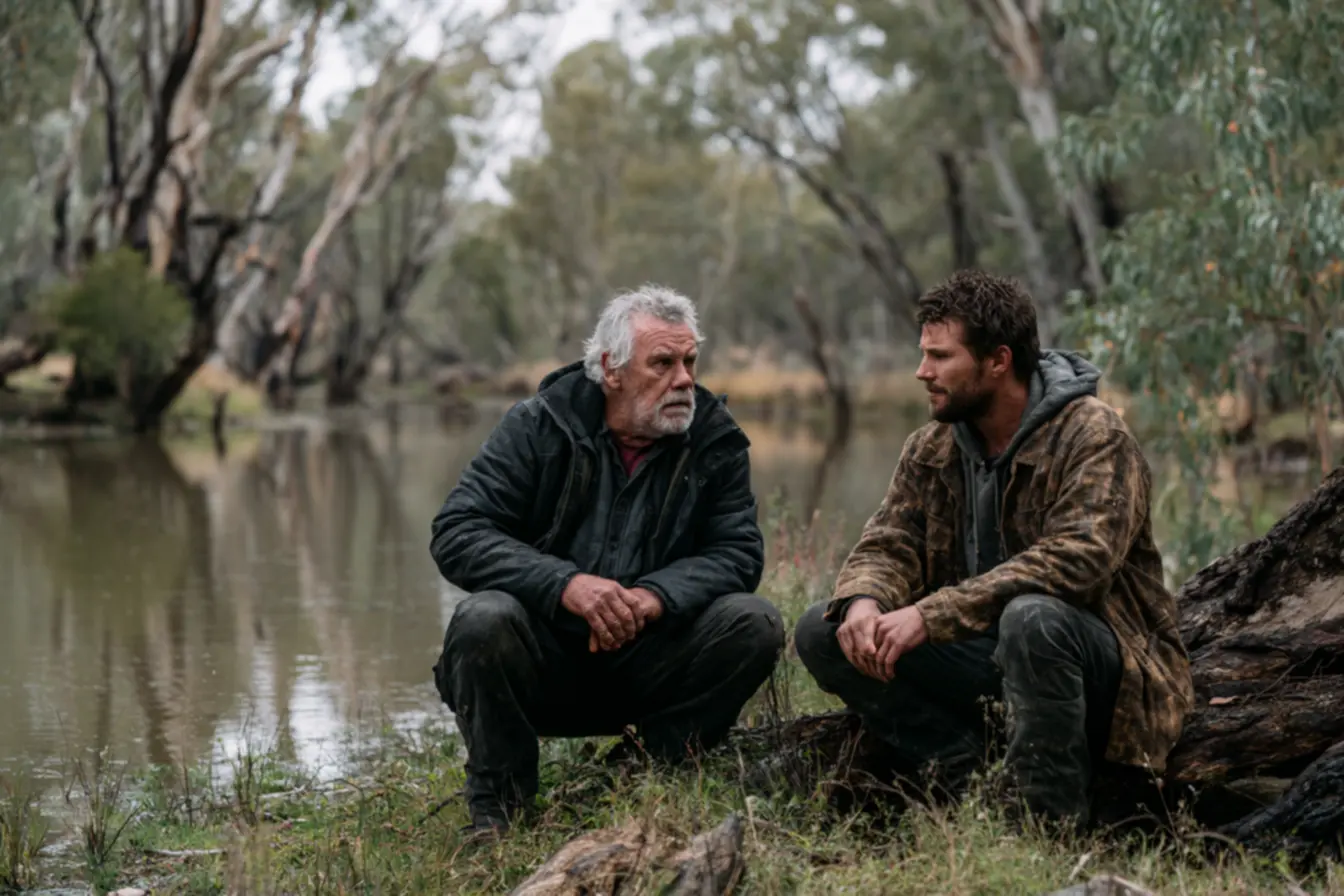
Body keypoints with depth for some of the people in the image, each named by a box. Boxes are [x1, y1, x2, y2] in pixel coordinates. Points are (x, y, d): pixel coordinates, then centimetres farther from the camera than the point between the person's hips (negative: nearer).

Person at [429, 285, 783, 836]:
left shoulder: (715, 439, 2)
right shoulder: (538, 426, -5)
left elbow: (738, 552, -6)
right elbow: (456, 534, -13)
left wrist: (656, 596, -28)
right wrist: (566, 584, -29)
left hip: (648, 661, 2)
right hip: (545, 663, -2)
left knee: (755, 624, -21)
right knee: (483, 620, -32)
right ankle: (497, 805, -10)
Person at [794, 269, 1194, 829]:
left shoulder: (1092, 435, -16)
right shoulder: (932, 447, 6)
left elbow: (1079, 557, -29)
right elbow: (887, 544, 3)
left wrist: (931, 615, -34)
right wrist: (863, 600, -24)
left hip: (1100, 656, -6)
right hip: (985, 654, 6)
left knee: (1031, 618, -40)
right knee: (822, 632, -9)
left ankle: (1051, 817, -22)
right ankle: (965, 768, -10)